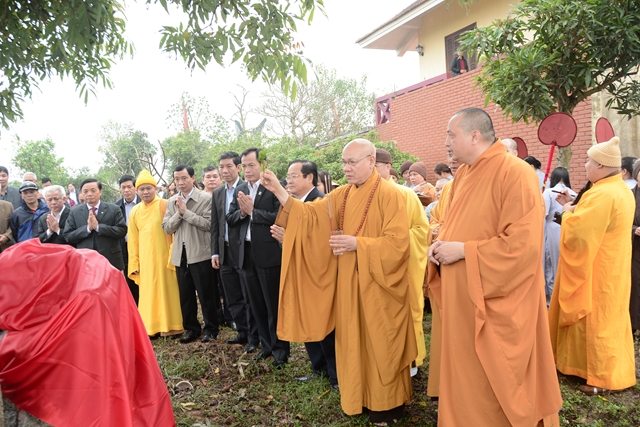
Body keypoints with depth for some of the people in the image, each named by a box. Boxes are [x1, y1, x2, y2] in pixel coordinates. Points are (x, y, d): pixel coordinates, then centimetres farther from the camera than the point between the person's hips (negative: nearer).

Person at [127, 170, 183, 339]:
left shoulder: (164, 205, -5)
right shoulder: (135, 212, 8)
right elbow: (133, 240, 11)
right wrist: (134, 263, 7)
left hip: (164, 257, -4)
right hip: (145, 260, 4)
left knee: (167, 290, 2)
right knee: (149, 293, 7)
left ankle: (170, 326, 11)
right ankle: (152, 328, 15)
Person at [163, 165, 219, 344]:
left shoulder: (206, 198, -7)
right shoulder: (171, 202, 10)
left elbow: (208, 224, -16)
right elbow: (167, 228, 5)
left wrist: (186, 211, -15)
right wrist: (178, 213, -10)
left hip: (200, 253, -5)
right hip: (180, 254, 5)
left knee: (206, 295, 3)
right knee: (185, 296, 12)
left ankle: (211, 329, 16)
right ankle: (191, 329, 25)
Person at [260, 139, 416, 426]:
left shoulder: (389, 195, -13)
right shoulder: (342, 195, 8)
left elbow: (397, 243, -18)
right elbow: (311, 215, 0)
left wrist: (357, 244, -24)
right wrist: (279, 192, -10)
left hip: (378, 285, -6)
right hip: (350, 284, 6)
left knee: (381, 345, 5)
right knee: (354, 341, 14)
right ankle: (362, 398, 30)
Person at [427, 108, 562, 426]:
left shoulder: (515, 173, -16)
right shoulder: (463, 175, 9)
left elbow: (523, 244, -23)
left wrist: (462, 251, -20)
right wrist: (441, 246, 0)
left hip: (495, 305, -7)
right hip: (462, 302, 8)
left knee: (493, 385, 7)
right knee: (465, 380, 17)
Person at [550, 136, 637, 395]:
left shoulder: (601, 194, -24)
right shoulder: (622, 190, 9)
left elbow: (576, 231, -26)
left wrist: (567, 213, -8)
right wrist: (574, 207, 8)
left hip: (597, 271, -10)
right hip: (612, 267, 10)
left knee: (596, 320, 0)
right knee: (607, 317, 17)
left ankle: (603, 378, 10)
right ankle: (613, 370, 28)